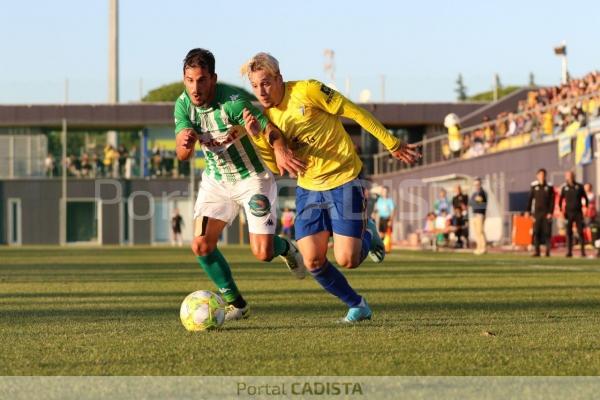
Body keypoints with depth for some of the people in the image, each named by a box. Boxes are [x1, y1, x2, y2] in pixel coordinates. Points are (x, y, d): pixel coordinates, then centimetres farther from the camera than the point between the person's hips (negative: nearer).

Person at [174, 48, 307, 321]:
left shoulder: (233, 101, -27)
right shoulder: (183, 104, -11)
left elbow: (271, 130, -32)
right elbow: (182, 155, -16)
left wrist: (281, 151, -55)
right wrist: (185, 143, -41)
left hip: (252, 177, -5)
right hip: (216, 179, 5)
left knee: (262, 253, -9)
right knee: (201, 245, -9)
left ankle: (286, 248, 29)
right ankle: (236, 304, 10)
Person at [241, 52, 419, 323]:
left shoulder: (307, 91, -15)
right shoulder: (266, 116, 2)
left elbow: (355, 112, -9)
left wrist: (391, 144, -4)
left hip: (343, 181, -5)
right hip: (308, 188, 5)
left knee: (347, 260, -10)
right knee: (313, 262, -8)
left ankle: (368, 235, 26)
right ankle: (357, 306, 15)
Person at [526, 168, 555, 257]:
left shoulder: (549, 187, 2)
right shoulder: (534, 186, 7)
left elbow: (552, 201, 0)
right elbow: (530, 199, 7)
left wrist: (550, 213, -8)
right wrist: (528, 211, 0)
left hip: (547, 213, -1)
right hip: (537, 212, 1)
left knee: (547, 232, -3)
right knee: (536, 232, -2)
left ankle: (547, 251, 0)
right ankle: (537, 251, 2)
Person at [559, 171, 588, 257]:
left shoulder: (579, 187, 3)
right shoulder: (564, 188, 4)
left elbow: (585, 198, 10)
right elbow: (560, 200, 12)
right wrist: (561, 210, 5)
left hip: (578, 212, -1)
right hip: (569, 213, 1)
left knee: (580, 232, -4)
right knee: (569, 232, 0)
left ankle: (583, 251, -1)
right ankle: (569, 251, 3)